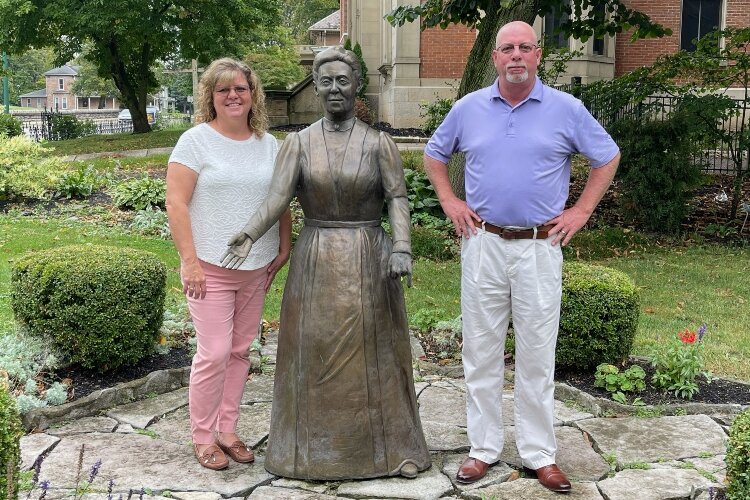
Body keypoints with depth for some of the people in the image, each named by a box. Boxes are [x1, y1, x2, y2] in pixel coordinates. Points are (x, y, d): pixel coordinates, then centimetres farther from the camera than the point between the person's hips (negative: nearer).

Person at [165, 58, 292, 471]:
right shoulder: (196, 140, -5)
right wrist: (189, 260, -16)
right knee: (215, 353, -6)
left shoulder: (268, 144, 10)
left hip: (257, 268, 5)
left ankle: (227, 430, 24)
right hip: (210, 267, -5)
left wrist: (284, 247, 10)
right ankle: (203, 436, 12)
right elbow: (176, 204, -10)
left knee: (240, 351, 11)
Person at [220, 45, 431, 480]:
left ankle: (393, 446, 19)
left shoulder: (378, 143, 1)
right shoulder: (299, 142, 2)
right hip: (316, 263, 1)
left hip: (368, 262, -1)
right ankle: (315, 449, 21)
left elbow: (398, 198, -6)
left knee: (373, 353, 6)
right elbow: (278, 198, -8)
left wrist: (402, 247, -23)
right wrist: (249, 237, -25)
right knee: (315, 353, 6)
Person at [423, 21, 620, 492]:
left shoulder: (566, 109, -1)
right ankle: (484, 448, 20)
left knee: (537, 355, 5)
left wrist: (581, 211, 2)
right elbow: (434, 155, 19)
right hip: (483, 244, 2)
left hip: (540, 247, -1)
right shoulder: (468, 108, 4)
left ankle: (541, 453, 17)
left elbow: (608, 157, 10)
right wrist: (449, 201, 7)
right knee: (481, 351, 7)